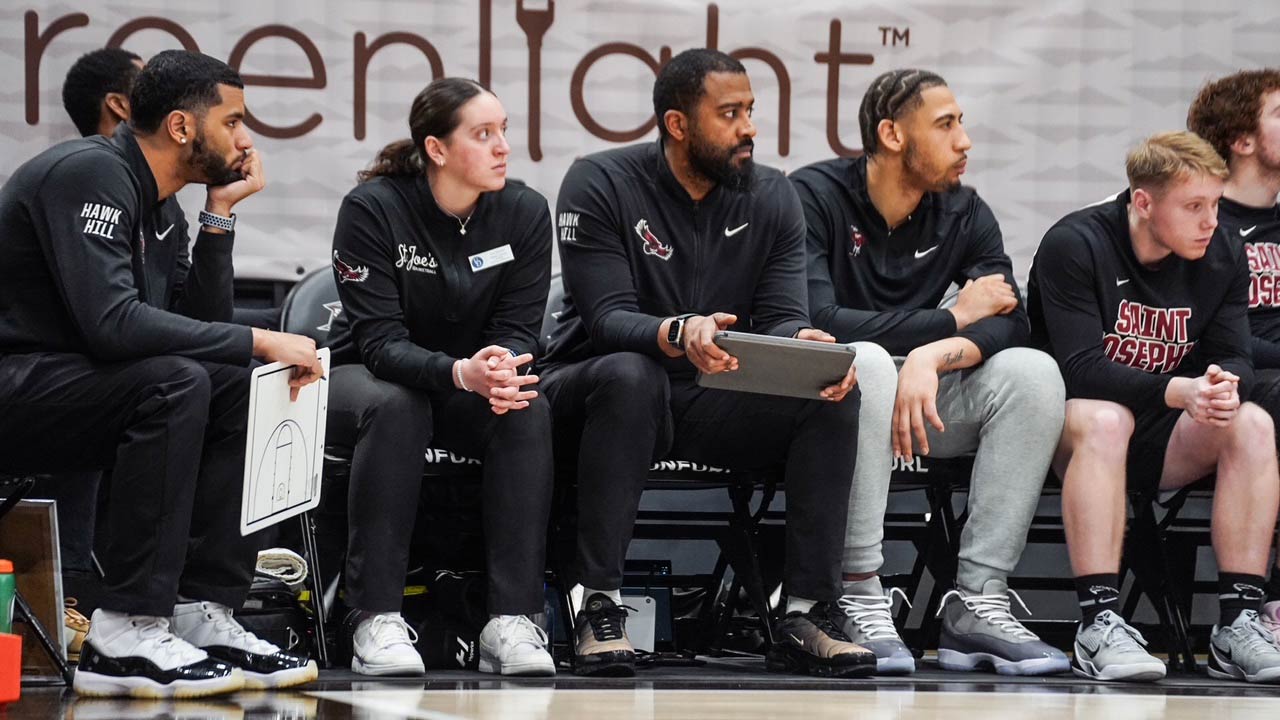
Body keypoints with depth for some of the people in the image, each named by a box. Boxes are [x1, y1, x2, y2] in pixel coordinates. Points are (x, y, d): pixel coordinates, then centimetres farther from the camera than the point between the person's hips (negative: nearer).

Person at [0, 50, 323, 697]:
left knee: (243, 390, 1)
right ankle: (124, 639, -29)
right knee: (174, 384, -29)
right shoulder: (90, 174, -15)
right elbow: (111, 322, -27)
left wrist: (220, 214, 4)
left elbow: (198, 325, 11)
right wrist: (258, 342, -22)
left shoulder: (147, 203, 15)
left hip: (59, 388, 10)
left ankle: (203, 618, -5)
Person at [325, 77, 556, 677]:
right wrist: (461, 373, -43)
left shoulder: (524, 212, -8)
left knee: (528, 409, -29)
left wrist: (501, 370, -35)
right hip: (365, 378, -3)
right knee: (394, 406, -37)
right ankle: (377, 621, -36)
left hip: (473, 386, 3)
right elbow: (380, 340, -24)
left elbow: (517, 329, -9)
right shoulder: (372, 208, -19)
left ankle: (512, 620, -31)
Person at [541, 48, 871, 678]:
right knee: (631, 375, -39)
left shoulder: (772, 198, 2)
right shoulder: (600, 185, -11)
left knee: (834, 397, -20)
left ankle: (806, 618, -19)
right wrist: (678, 335, -42)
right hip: (594, 390, -4)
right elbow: (608, 318, -20)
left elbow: (781, 317, -5)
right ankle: (599, 608, -34)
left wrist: (807, 345, -31)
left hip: (717, 401, 4)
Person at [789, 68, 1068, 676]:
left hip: (925, 398, 5)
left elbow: (1011, 323, -8)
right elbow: (818, 320, -24)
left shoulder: (963, 212, 5)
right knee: (867, 361, -37)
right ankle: (861, 599, -33)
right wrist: (953, 318, -16)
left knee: (1033, 373, -19)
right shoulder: (814, 195, -11)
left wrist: (931, 356, -29)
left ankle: (977, 603, -22)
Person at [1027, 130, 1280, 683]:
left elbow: (1234, 357, -2)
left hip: (1160, 440, 5)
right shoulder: (1074, 245, -16)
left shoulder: (1222, 258, 1)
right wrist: (1178, 391, -37)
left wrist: (1225, 386, -28)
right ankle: (1099, 627, -42)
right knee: (1104, 419, -38)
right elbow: (1080, 368, -24)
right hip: (1067, 427, -5)